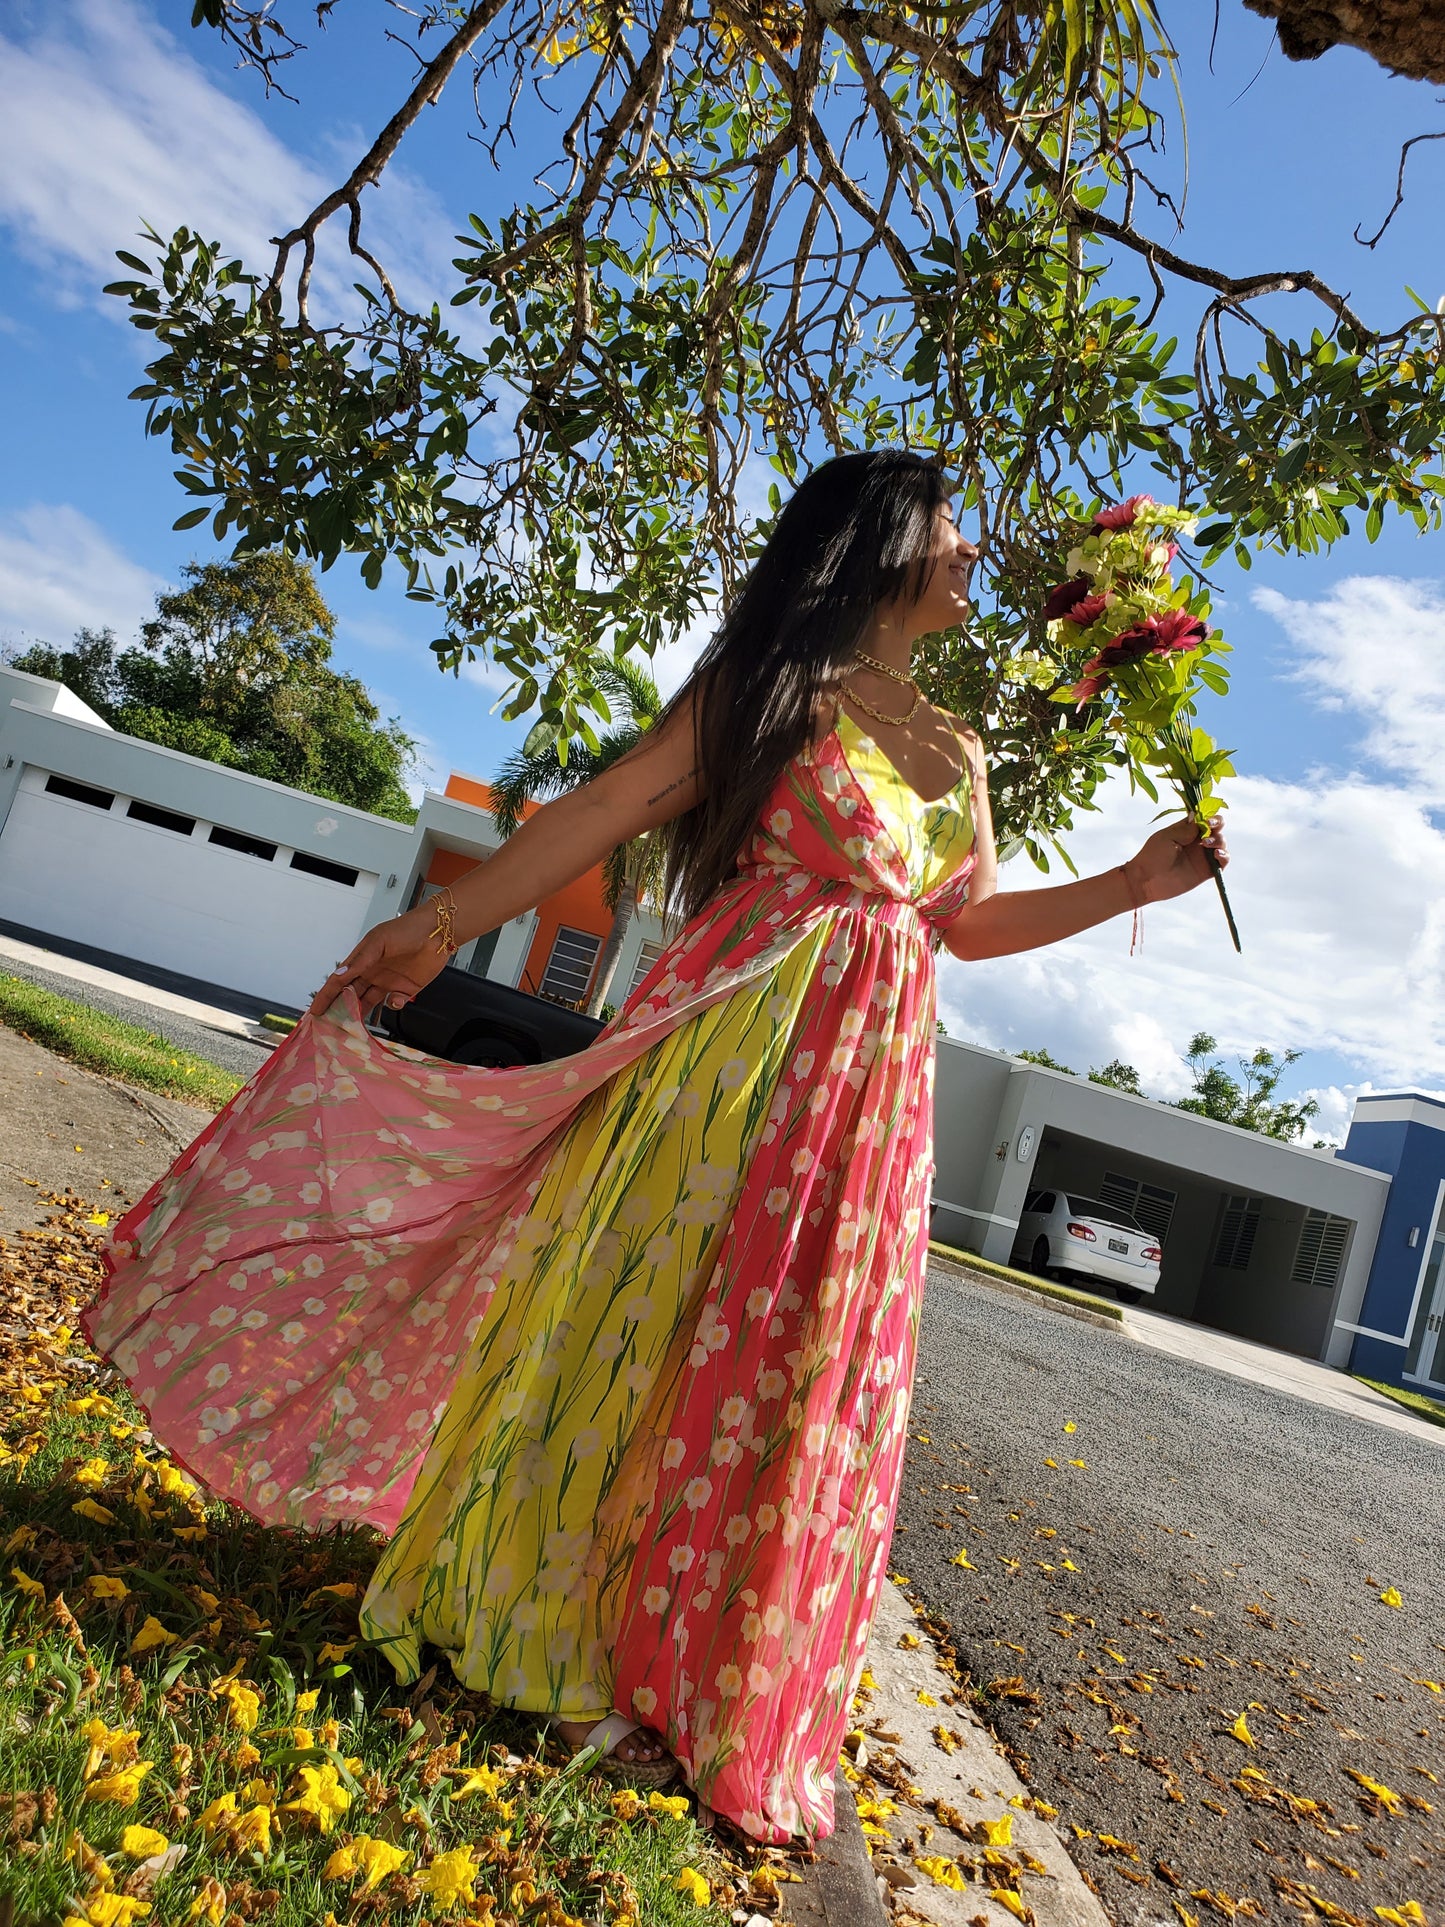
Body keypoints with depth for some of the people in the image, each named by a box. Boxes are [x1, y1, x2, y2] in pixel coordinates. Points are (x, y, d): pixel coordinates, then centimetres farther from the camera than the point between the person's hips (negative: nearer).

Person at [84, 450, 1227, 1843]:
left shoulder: (958, 752, 17)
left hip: (873, 1084, 6)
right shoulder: (775, 680, 0)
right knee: (641, 1315, 2)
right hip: (736, 1043, -5)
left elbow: (970, 921, 21)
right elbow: (607, 812, -4)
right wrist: (443, 925, -7)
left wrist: (1137, 885, 16)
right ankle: (543, 1617, 25)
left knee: (799, 1375, 9)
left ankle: (712, 1688, 26)